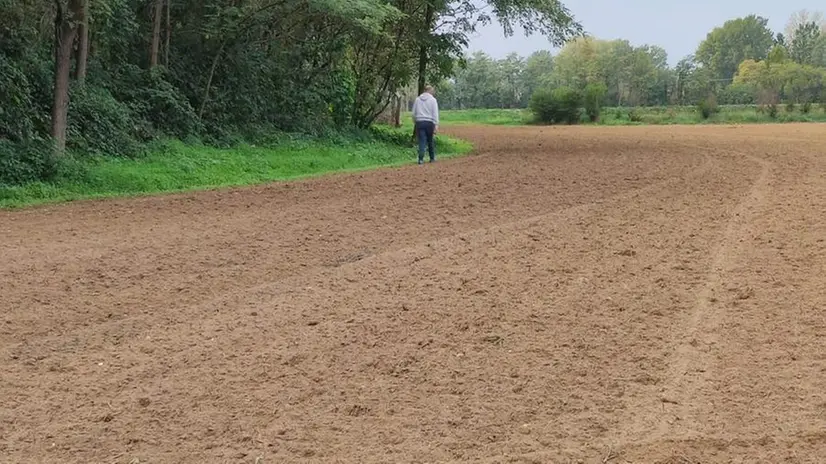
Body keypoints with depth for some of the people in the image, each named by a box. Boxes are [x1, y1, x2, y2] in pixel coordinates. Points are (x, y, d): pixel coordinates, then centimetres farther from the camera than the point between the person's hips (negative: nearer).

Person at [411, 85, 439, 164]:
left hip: (419, 122, 2)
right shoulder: (432, 100, 0)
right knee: (430, 141, 12)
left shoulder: (417, 99, 9)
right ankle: (432, 158, 21)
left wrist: (415, 123, 21)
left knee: (422, 141, -1)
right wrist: (436, 125, -6)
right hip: (429, 122, -2)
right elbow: (435, 113, -6)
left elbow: (414, 113, 12)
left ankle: (421, 158, -12)